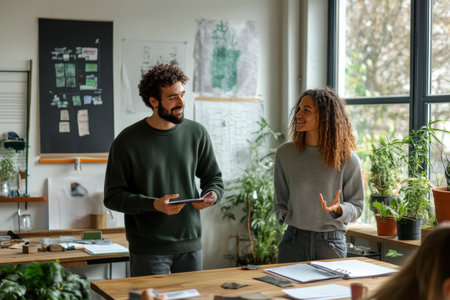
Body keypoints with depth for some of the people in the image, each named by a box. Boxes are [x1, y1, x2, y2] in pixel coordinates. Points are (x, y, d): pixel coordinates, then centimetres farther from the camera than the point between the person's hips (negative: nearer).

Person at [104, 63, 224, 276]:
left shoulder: (196, 133, 4)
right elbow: (112, 196, -7)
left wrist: (212, 195, -7)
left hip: (190, 245, 4)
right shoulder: (128, 141, -6)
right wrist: (153, 204, -21)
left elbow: (214, 178, 16)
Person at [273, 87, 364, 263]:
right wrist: (285, 218, -3)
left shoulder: (347, 159, -6)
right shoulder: (285, 154, 1)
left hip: (331, 243, -1)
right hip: (294, 241, 1)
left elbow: (357, 205, 1)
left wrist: (338, 209, -17)